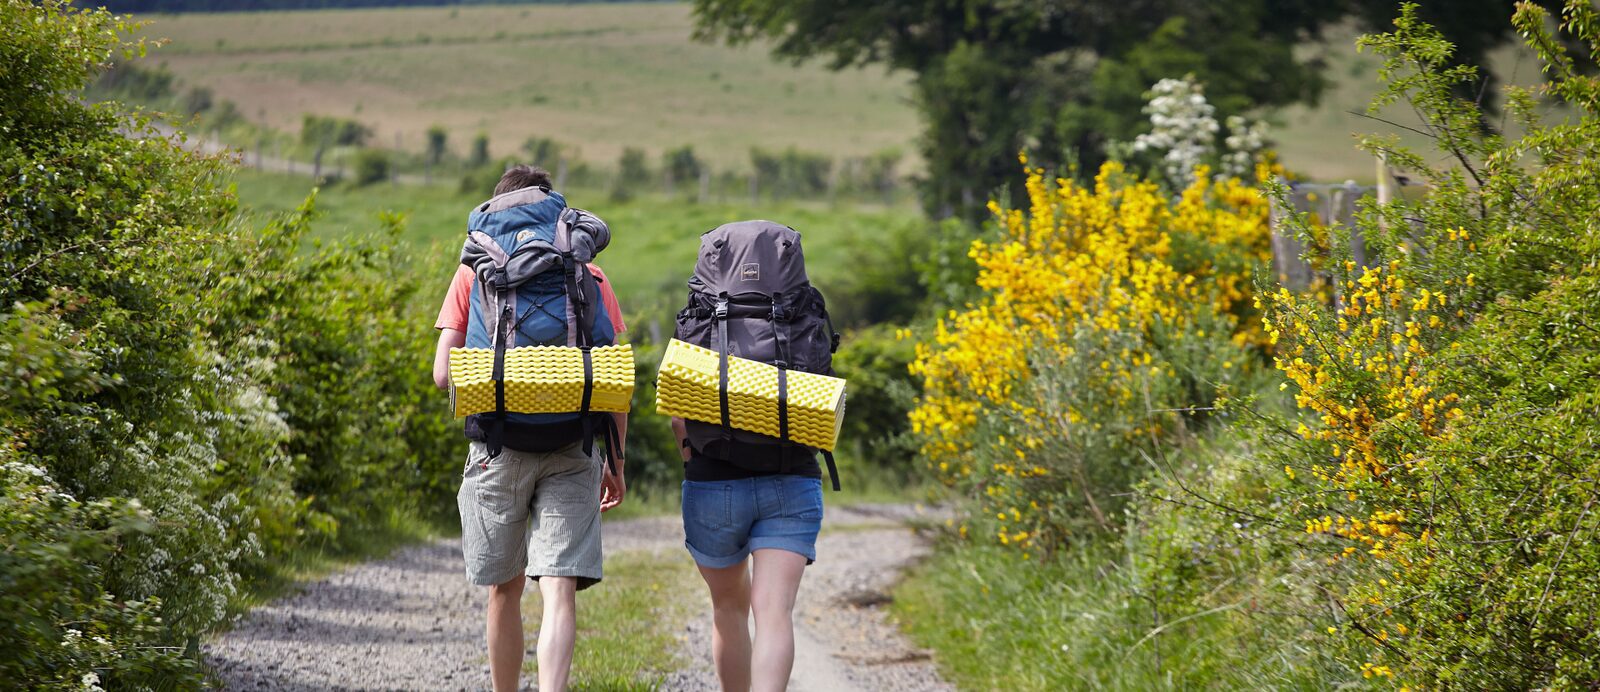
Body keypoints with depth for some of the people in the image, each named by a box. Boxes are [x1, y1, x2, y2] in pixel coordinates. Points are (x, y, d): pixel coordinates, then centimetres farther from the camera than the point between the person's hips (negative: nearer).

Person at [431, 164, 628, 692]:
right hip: (572, 455, 0)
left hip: (497, 449, 1)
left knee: (505, 592, 15)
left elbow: (444, 374, 0)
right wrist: (616, 463, 12)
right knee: (560, 592, -8)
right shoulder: (591, 278, 7)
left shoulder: (474, 274, 5)